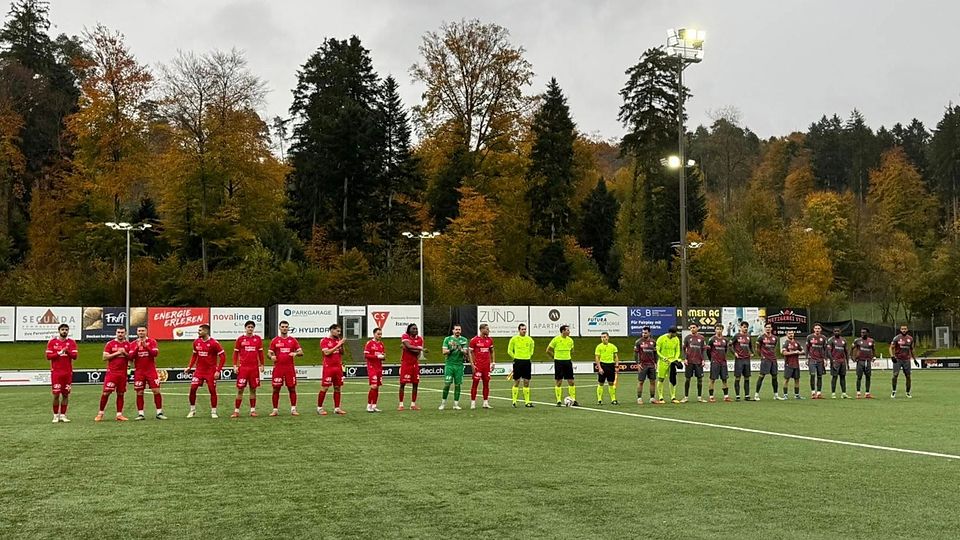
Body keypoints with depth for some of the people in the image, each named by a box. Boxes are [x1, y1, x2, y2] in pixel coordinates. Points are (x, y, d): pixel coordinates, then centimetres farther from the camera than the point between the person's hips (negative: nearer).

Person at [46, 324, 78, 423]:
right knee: (56, 394, -2)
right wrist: (60, 353, -14)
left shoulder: (72, 342, 6)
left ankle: (63, 415, 10)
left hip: (68, 372, 2)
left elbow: (74, 356, -2)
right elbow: (48, 356, -5)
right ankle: (56, 415, 7)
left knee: (66, 394, 3)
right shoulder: (52, 342, 2)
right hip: (56, 372, -2)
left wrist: (67, 351, -19)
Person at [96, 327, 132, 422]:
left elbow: (131, 357, 10)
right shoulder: (110, 344, 0)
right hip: (111, 372, -3)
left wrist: (125, 353, -8)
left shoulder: (128, 344, 10)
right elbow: (105, 357, -5)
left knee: (121, 394, 4)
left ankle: (119, 414, 7)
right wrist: (117, 353, -13)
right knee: (106, 392, -6)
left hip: (123, 373, 3)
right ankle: (100, 413, 7)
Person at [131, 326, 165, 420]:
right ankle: (140, 414, 7)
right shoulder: (134, 344, 7)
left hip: (151, 371, -1)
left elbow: (155, 353, -10)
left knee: (156, 391, -5)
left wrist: (146, 346, -21)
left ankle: (159, 413, 2)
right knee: (139, 393, 0)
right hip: (139, 372, 1)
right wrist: (137, 347, -16)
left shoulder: (152, 341, 3)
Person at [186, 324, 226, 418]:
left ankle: (213, 412, 10)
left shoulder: (214, 343, -12)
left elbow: (223, 357, -10)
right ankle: (192, 410, 10)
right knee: (192, 388, -4)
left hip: (211, 371, -4)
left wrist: (218, 371, -15)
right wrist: (189, 367, 9)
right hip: (199, 370, 4)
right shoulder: (196, 342, 4)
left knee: (212, 390, -1)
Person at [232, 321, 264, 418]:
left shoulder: (258, 339, 6)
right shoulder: (240, 339, 2)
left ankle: (253, 410, 13)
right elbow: (235, 353, 5)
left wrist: (261, 365, 7)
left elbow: (260, 353, 12)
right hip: (243, 368, -2)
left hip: (254, 368, 2)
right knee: (240, 389, -2)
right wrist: (235, 366, -2)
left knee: (253, 389, 6)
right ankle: (236, 411, 3)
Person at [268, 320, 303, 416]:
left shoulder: (293, 340, 7)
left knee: (292, 389, 2)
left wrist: (295, 353, -16)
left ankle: (293, 409, 8)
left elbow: (301, 352, 5)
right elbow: (269, 353, 6)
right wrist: (271, 356, -16)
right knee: (276, 389, 1)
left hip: (290, 368, 1)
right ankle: (275, 410, 8)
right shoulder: (275, 340, 6)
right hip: (278, 368, 0)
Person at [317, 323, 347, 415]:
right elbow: (326, 352, -17)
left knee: (338, 388, 6)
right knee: (324, 388, -4)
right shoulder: (324, 341, -5)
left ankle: (337, 408, 11)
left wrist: (342, 345, -2)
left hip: (338, 367, 6)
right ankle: (319, 408, 4)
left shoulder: (338, 340, 13)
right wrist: (338, 345, -17)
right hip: (328, 367, -6)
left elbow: (342, 353, 16)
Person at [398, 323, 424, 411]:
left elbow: (418, 352, -6)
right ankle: (401, 404, 3)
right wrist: (420, 348, -14)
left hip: (415, 364, 4)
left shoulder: (420, 338, 6)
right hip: (405, 364, -4)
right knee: (402, 384, -3)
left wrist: (407, 348, -14)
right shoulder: (405, 336, -4)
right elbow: (409, 346, -21)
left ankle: (413, 404, 12)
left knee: (415, 384, 4)